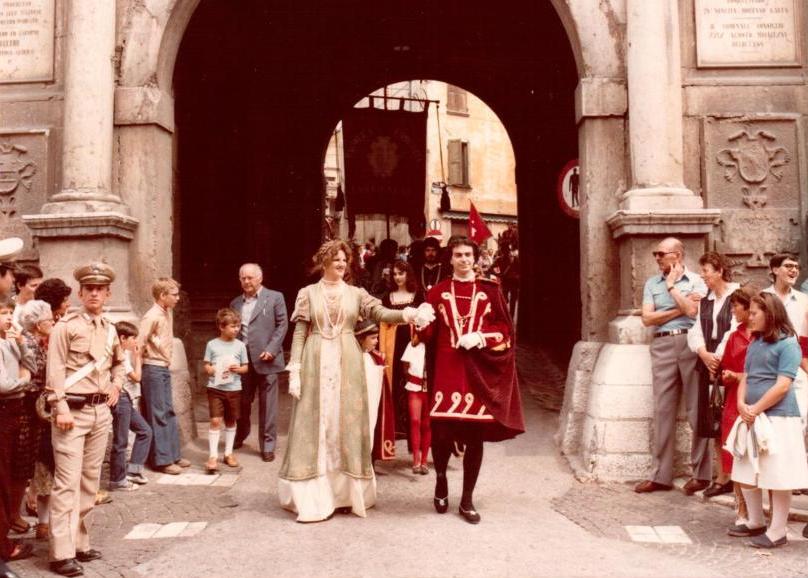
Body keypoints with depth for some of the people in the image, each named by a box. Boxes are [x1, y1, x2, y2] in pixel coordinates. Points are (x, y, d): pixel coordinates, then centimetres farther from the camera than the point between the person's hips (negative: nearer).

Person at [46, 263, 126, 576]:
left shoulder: (110, 330, 13)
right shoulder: (66, 326, -6)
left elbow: (118, 362, 30)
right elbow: (55, 370, -12)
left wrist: (116, 385, 13)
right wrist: (61, 408, -19)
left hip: (101, 411, 7)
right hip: (72, 410, -7)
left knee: (90, 481, 12)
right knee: (67, 483, -8)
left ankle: (79, 543, 22)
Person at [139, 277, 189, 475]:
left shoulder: (168, 312, 8)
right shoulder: (152, 316, -17)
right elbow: (138, 344, -18)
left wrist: (166, 362, 10)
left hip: (164, 368, 8)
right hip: (153, 369, -8)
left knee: (169, 412, 13)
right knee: (158, 415, -1)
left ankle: (173, 454, 22)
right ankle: (162, 460, 6)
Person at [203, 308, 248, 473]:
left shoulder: (240, 345, 2)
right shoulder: (212, 345, -2)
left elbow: (246, 367, 7)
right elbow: (206, 366, 2)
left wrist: (238, 369, -14)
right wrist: (216, 371, -17)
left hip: (234, 389, 2)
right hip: (215, 388, -2)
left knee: (231, 421, 12)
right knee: (215, 420, -9)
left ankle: (228, 453, 25)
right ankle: (213, 456, -5)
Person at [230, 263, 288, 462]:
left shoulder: (275, 297, 1)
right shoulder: (235, 303, 14)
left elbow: (282, 325, -2)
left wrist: (271, 349, -12)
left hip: (265, 359, -4)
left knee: (267, 404, 0)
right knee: (242, 402, 12)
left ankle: (268, 445, 8)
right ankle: (239, 437, 32)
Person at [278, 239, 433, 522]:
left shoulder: (356, 293, 8)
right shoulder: (308, 293, 4)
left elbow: (380, 313, -7)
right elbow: (299, 333, 1)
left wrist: (406, 314, -27)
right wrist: (294, 370, -6)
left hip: (347, 365, 2)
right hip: (316, 364, -1)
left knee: (347, 425, 4)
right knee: (314, 427, 0)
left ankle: (347, 491, 14)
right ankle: (313, 496, 7)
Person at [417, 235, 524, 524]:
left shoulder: (490, 290, 7)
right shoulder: (437, 292, 8)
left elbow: (505, 329, 5)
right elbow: (427, 335, 3)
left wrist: (480, 337, -11)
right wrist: (422, 322, -19)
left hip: (479, 372, 1)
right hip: (446, 370, 0)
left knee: (475, 435, 2)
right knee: (441, 431, -8)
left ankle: (467, 499, 16)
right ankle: (441, 479, 23)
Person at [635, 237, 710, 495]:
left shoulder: (696, 280, 5)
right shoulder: (652, 283, 14)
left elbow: (693, 310, -11)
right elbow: (647, 318, 3)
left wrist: (672, 285, -1)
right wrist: (679, 309, -4)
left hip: (691, 343, -3)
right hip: (663, 346, 3)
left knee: (697, 409, 0)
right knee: (663, 409, 4)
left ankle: (701, 473, 9)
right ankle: (660, 475, 9)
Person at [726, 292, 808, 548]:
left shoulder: (787, 344, -9)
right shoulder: (755, 343, 15)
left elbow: (782, 386, -15)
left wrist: (755, 409, -13)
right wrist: (742, 404, -2)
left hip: (777, 417, -8)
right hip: (752, 417, 8)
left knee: (777, 477, -1)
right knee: (746, 474, 12)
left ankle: (777, 531, 9)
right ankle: (756, 522, 27)